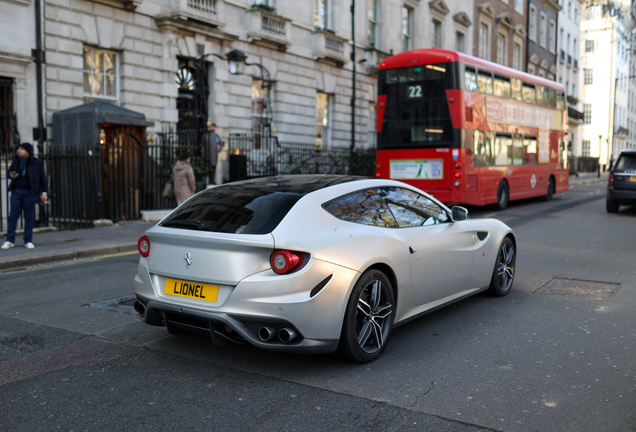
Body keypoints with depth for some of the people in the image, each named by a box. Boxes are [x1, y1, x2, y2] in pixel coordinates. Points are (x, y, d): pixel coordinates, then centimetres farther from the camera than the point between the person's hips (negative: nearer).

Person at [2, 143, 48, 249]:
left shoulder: (37, 162, -2)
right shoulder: (16, 160, 6)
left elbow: (42, 178, 2)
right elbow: (9, 172, 18)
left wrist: (44, 192, -2)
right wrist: (11, 175, -7)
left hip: (30, 193, -3)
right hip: (16, 192, 3)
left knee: (29, 217, 2)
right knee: (13, 216, 1)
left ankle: (28, 241, 9)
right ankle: (10, 240, 6)